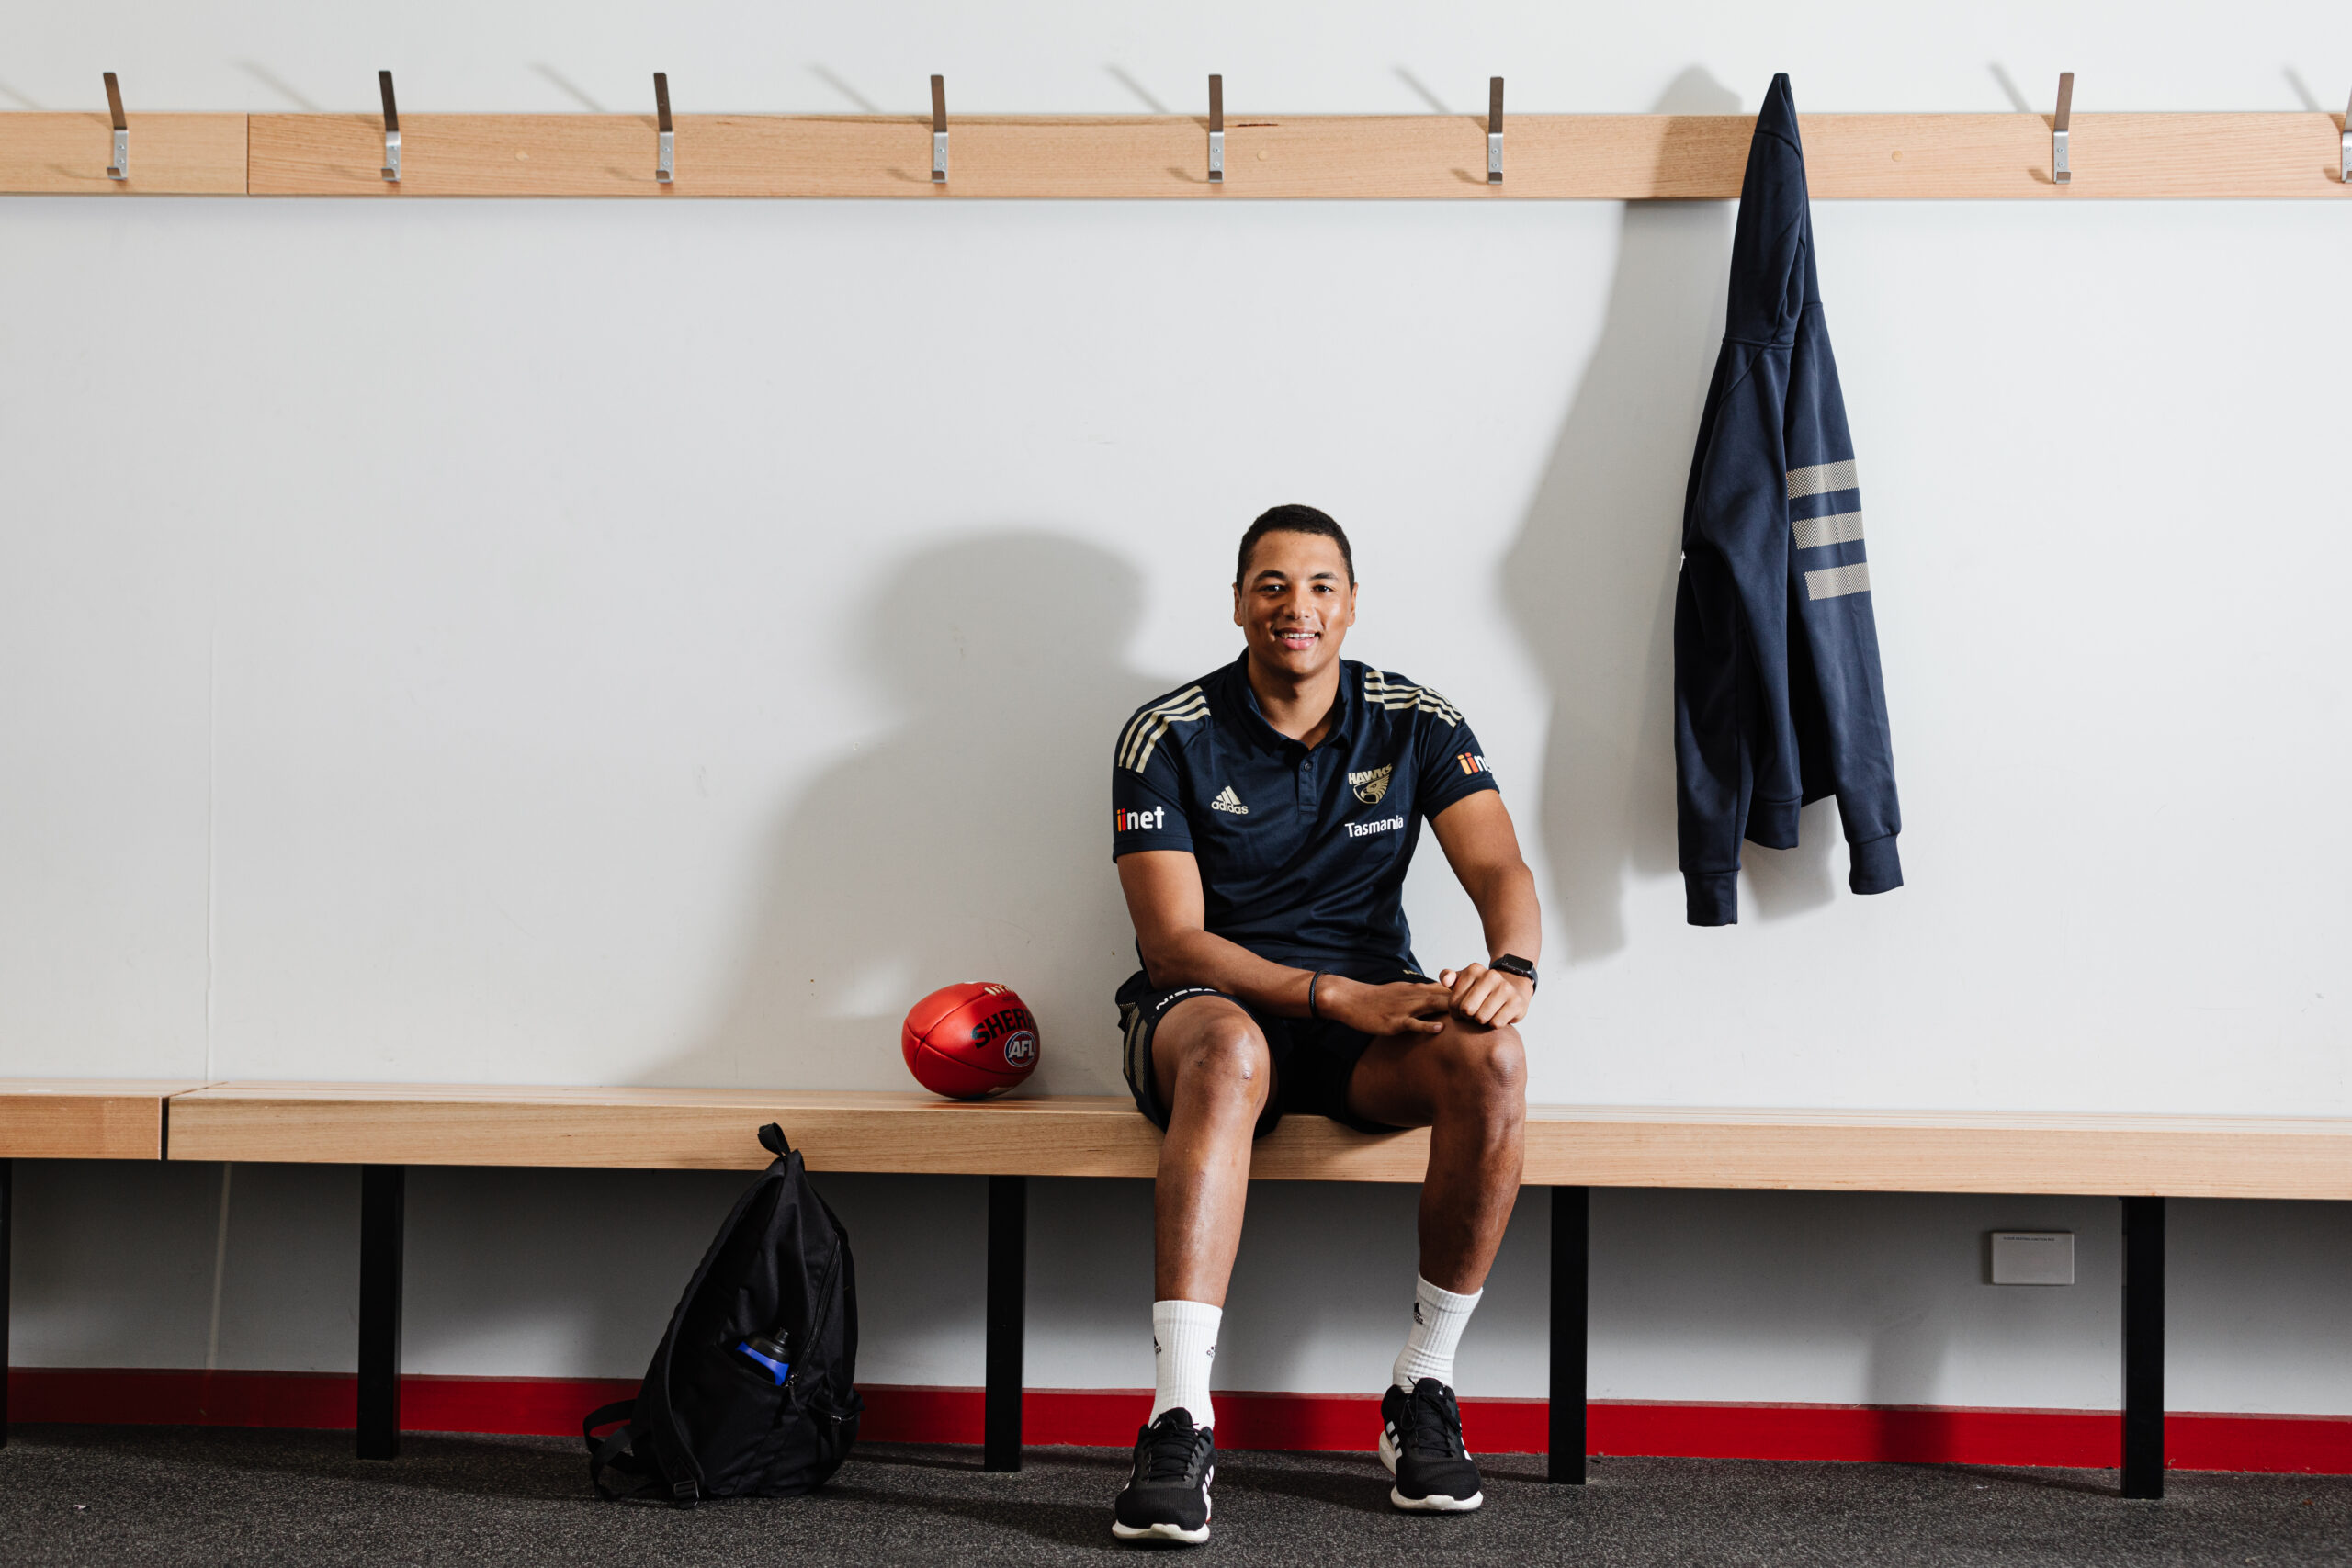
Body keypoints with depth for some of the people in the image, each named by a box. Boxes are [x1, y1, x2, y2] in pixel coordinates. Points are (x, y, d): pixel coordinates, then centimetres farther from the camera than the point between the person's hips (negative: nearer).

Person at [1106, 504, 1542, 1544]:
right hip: (1210, 1003, -2)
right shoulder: (1170, 736, -5)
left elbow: (1500, 870, -6)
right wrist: (1342, 995, -25)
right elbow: (1173, 943, -12)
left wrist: (1511, 969, -30)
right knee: (1231, 1049, -40)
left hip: (1372, 1013, 3)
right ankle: (1179, 1421, -46)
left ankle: (1422, 1392, -18)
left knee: (1489, 1055, -31)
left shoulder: (1417, 725, 4)